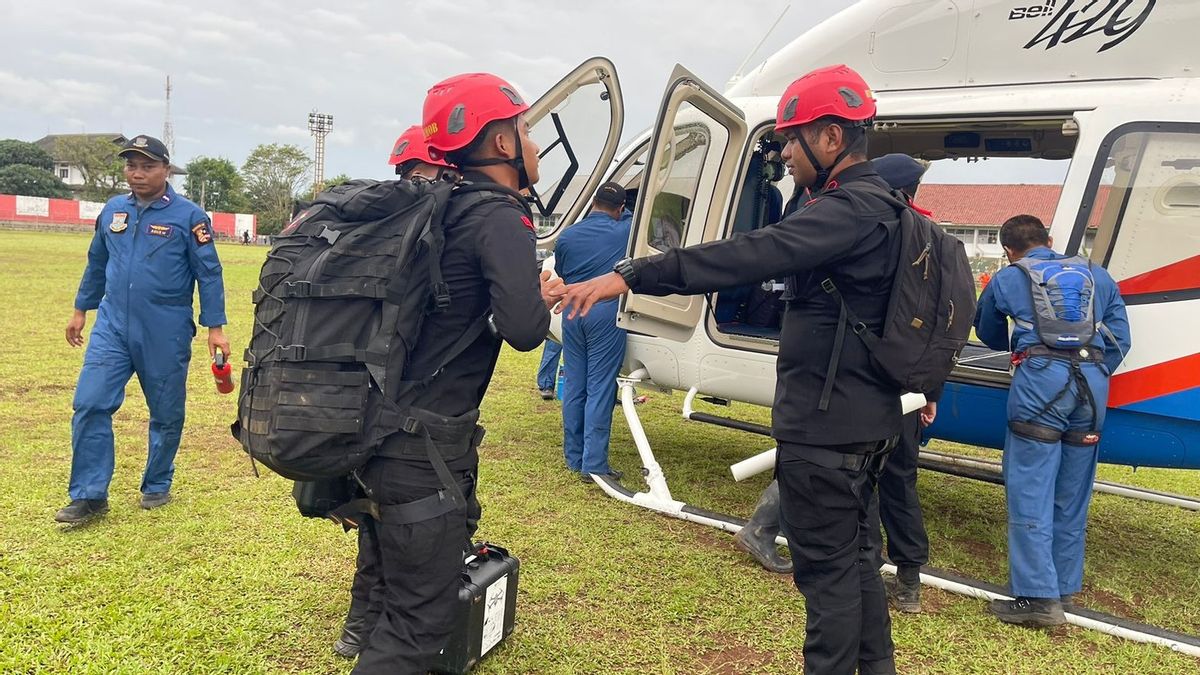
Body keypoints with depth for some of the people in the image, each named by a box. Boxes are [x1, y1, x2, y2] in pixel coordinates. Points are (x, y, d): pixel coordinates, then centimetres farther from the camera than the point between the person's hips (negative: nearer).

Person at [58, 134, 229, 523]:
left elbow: (209, 273, -6)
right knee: (90, 404, -5)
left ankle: (157, 486, 26)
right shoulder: (113, 210, 8)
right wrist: (81, 309, 23)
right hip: (112, 326, 4)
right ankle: (89, 495, 3)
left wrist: (215, 327, -10)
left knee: (166, 413, 8)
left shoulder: (188, 216, -6)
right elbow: (96, 264, 20)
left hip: (166, 334, -3)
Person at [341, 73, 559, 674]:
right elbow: (523, 330, -27)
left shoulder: (440, 210, 11)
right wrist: (542, 298, -4)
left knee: (390, 590, 25)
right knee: (420, 623, 3)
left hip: (379, 433, 9)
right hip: (423, 448, -9)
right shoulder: (499, 217, -14)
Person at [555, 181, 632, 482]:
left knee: (573, 387, 11)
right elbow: (633, 218, 19)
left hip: (573, 312, 4)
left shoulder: (566, 237, 8)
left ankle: (573, 457, 20)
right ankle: (594, 464, -4)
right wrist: (621, 215, 35)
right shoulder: (623, 231, -2)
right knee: (600, 389, -3)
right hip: (606, 312, -4)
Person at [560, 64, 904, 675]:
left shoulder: (850, 210, -21)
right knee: (852, 553, 22)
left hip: (826, 427, -11)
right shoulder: (874, 203, 13)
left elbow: (749, 255, -31)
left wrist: (631, 276, -32)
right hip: (860, 419, 11)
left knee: (826, 567, 3)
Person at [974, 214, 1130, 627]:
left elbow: (989, 334, 30)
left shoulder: (1006, 279, 15)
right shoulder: (1096, 276, 23)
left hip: (1041, 377, -4)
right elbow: (1120, 338, 15)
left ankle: (1038, 596, -4)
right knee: (1071, 498, 12)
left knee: (1030, 494, -2)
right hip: (1093, 382, 4)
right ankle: (1064, 587, 21)